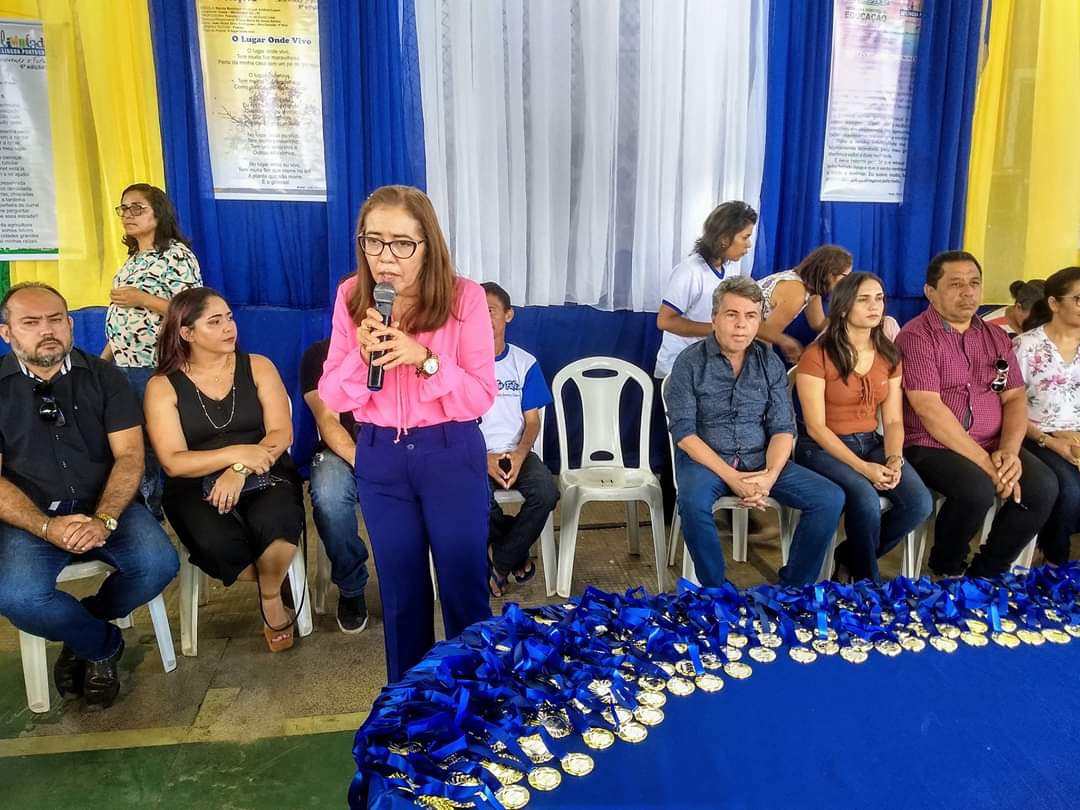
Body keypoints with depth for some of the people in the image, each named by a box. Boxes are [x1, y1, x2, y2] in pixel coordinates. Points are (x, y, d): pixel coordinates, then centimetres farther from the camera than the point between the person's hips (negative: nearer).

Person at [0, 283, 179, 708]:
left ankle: (81, 630, 7)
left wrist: (104, 520, -20)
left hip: (105, 504, 1)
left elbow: (129, 456, -3)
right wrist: (47, 527, -20)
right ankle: (103, 645, 3)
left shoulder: (103, 377, 4)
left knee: (158, 564, -25)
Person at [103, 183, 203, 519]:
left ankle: (174, 513, 10)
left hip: (157, 369, -8)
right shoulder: (133, 259, 16)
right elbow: (122, 319, 20)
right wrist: (102, 361, 17)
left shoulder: (177, 254, -9)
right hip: (124, 368, 8)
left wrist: (142, 299, -19)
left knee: (157, 443, -3)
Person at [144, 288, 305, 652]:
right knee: (217, 544, -33)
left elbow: (281, 433, -3)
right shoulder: (162, 386, 2)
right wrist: (236, 452, -18)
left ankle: (270, 595, -2)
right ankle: (274, 590, 1)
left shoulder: (258, 366, 7)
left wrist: (240, 470, -19)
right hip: (197, 489, 0)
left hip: (263, 479, 1)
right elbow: (173, 463, -5)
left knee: (276, 522, -34)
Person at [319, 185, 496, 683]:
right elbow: (333, 399, -2)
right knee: (400, 591, 16)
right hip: (379, 458, 3)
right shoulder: (350, 297, -4)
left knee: (464, 587, 8)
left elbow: (481, 398, -13)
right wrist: (361, 354, -21)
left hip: (452, 455, -3)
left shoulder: (464, 297, -13)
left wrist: (425, 359, -27)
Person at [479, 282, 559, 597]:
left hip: (516, 453, 2)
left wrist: (519, 455, -15)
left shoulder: (525, 363, 6)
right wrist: (484, 459, -15)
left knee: (546, 493, -28)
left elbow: (532, 420, 5)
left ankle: (499, 562, -3)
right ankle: (517, 554, -1)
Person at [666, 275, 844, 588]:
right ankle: (717, 592, -15)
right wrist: (731, 477, -21)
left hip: (758, 460, 4)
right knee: (693, 502, -36)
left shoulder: (770, 363, 5)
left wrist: (770, 475, -17)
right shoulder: (690, 363, -6)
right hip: (705, 459, -4)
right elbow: (683, 431, -12)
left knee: (830, 498, -13)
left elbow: (783, 428, 2)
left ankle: (793, 587, 2)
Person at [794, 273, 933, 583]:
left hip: (872, 444, 6)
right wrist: (862, 467, -22)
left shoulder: (890, 356, 7)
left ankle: (849, 559, 5)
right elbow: (815, 427, -14)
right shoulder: (817, 355, -12)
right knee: (866, 499, -32)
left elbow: (893, 420, 6)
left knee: (920, 502, -18)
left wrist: (894, 459, -14)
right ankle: (867, 580, -5)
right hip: (823, 449, -6)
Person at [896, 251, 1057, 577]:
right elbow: (930, 410, -17)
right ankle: (945, 570, -1)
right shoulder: (916, 336, -9)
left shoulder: (997, 338, 13)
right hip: (931, 446, -6)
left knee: (1043, 486, -18)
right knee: (978, 489, -31)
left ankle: (987, 572, 3)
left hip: (991, 446, 6)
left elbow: (1015, 398, 8)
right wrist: (985, 463, -18)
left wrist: (1008, 450, -12)